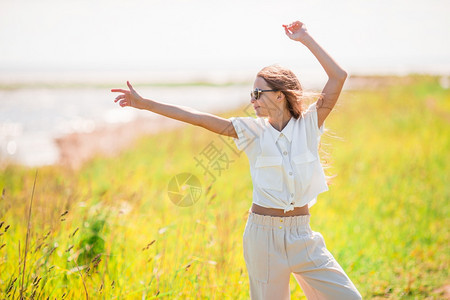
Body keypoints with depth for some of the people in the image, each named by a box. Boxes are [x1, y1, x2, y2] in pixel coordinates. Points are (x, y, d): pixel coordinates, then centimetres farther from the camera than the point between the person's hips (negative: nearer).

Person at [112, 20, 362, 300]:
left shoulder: (308, 125, 1)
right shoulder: (253, 130, 0)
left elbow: (339, 77, -6)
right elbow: (197, 117, -3)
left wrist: (306, 39, -5)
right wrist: (144, 103, -5)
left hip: (301, 234, 1)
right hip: (264, 234, -1)